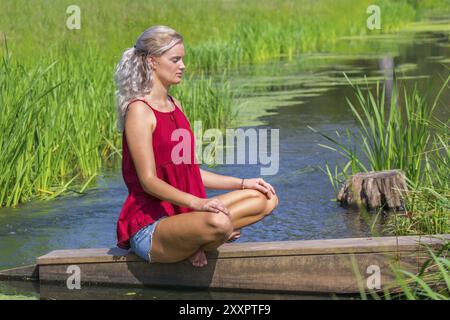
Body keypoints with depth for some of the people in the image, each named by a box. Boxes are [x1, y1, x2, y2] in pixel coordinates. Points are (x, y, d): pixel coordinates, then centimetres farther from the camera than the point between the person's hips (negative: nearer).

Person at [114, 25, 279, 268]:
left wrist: (243, 183, 14)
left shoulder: (174, 105, 16)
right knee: (217, 222, -39)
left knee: (267, 199, 5)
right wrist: (197, 203, -30)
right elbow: (149, 180, -19)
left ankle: (196, 242, -7)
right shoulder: (139, 111, -12)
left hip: (183, 213, 10)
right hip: (149, 230, -10)